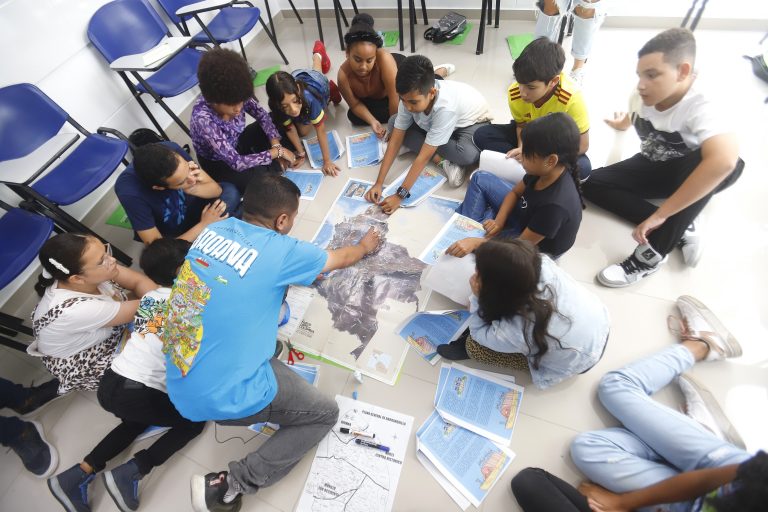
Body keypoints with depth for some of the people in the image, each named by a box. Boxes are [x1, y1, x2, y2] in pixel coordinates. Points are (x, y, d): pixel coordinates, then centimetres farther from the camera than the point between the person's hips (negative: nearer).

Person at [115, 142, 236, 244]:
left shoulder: (172, 149, -28)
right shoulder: (130, 192, -37)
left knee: (230, 191, -19)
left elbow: (216, 189, -16)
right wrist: (203, 224, -28)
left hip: (189, 207, 3)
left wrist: (193, 189, -37)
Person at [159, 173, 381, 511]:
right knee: (325, 413, 11)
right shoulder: (281, 251, -17)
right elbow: (340, 259, 3)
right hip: (224, 396, -7)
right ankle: (230, 484, 4)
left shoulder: (216, 228, 0)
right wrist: (366, 246, 24)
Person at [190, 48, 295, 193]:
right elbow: (236, 163, -40)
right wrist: (277, 151, -34)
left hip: (236, 143, 6)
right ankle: (277, 165, 0)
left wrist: (276, 145, -22)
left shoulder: (235, 98, -23)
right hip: (217, 164, -6)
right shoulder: (203, 119, -38)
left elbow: (262, 115, -6)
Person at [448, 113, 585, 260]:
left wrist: (476, 242, -33)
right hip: (525, 213, 7)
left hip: (536, 244, -7)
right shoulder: (544, 171, -19)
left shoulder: (555, 205, -41)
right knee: (480, 178, 2)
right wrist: (498, 221, -16)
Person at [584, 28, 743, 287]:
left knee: (731, 166, -40)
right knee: (593, 185, -18)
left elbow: (723, 160, -52)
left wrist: (660, 215, -51)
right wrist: (626, 122, 31)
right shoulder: (647, 95, -15)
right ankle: (678, 230, -17)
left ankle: (652, 254, -35)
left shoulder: (701, 108, -34)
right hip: (653, 167, 5)